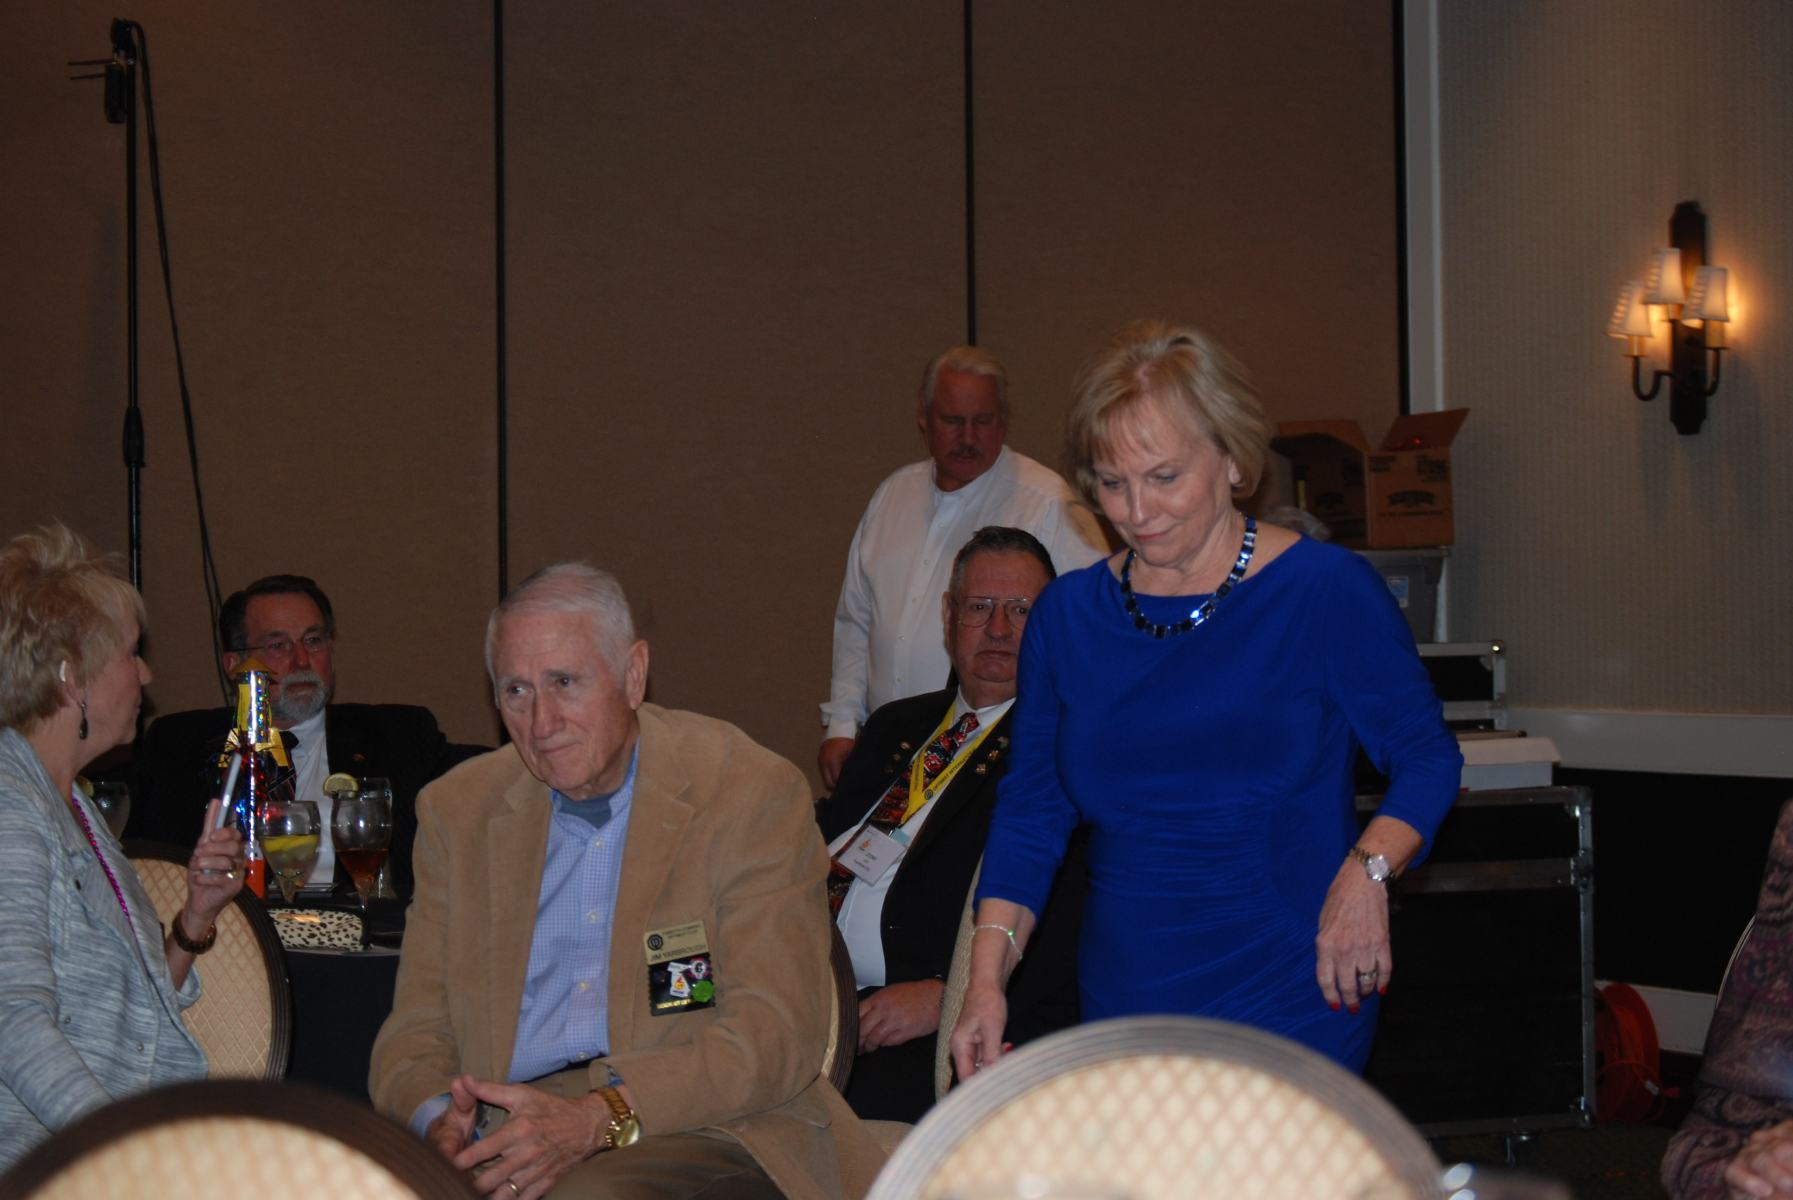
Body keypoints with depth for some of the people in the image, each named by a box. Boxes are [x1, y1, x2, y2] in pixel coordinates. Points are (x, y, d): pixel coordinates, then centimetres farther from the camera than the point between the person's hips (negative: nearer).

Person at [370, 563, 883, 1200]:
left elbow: (776, 1035, -7)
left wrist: (601, 1118, -21)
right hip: (513, 1139, 3)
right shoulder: (457, 811, 14)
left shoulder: (753, 794, 1)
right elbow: (418, 1030, 13)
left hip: (708, 1134, -2)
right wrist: (439, 1122, -11)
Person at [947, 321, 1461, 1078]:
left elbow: (1427, 757, 2)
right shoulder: (1065, 616, 8)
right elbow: (1031, 810, 11)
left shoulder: (1327, 591, -3)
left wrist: (1367, 871, -17)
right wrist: (986, 977, -1)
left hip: (1295, 1009, -3)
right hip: (1122, 1011, 3)